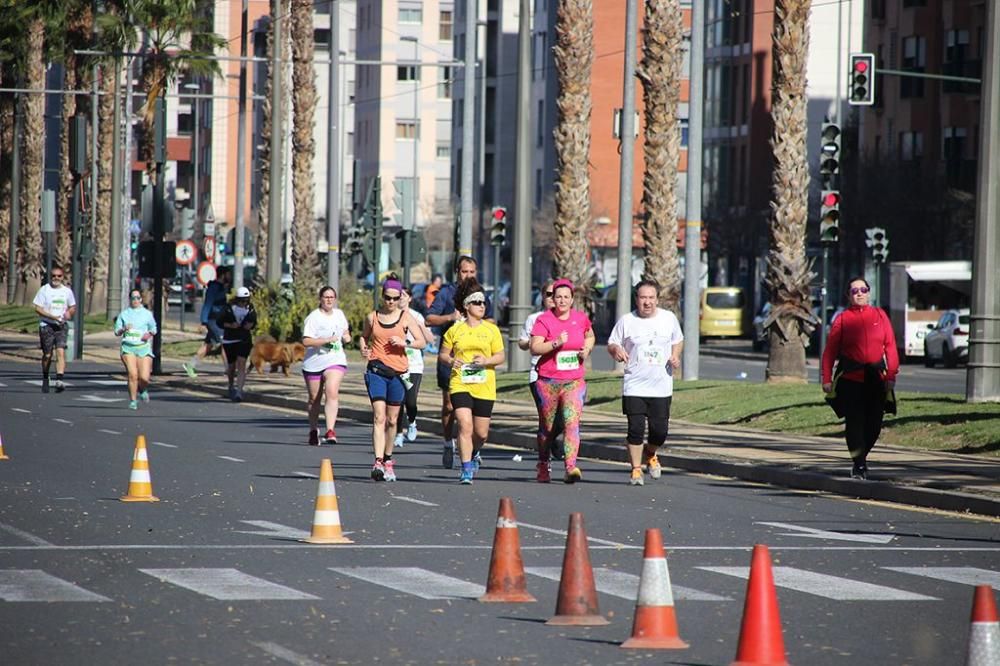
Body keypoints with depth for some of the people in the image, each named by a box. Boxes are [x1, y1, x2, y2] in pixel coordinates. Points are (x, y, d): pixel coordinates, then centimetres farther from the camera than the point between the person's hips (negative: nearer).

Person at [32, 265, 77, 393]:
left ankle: (59, 380, -24)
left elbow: (73, 307, 21)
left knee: (61, 351, -16)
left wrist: (69, 313, -3)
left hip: (61, 326, 1)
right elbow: (37, 308, -6)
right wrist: (52, 316, -18)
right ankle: (45, 380, 28)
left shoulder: (67, 291, 9)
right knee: (47, 354, 6)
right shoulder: (44, 290, -1)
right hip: (46, 325, -1)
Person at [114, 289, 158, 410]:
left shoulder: (147, 314, 9)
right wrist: (124, 329, -12)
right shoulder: (124, 314, 9)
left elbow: (153, 328, 20)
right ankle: (133, 400, -2)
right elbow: (117, 332, 9)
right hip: (128, 347, 0)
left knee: (144, 377, -8)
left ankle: (143, 390, 28)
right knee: (132, 374, -15)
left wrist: (149, 334, -1)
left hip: (143, 347, 0)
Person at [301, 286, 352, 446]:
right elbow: (306, 341, -17)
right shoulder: (313, 317, -8)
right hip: (314, 362, -2)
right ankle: (313, 431, 31)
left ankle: (330, 431, -29)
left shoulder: (339, 314, 10)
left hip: (335, 361, 2)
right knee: (314, 398, 11)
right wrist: (327, 340, -23)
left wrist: (347, 337, 4)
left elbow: (345, 333, 28)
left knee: (332, 392, -21)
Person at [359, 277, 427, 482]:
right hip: (376, 370, -1)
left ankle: (387, 460, 27)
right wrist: (363, 348, 1)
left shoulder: (406, 318, 3)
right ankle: (378, 463, -23)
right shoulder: (372, 317, 5)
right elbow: (363, 336, 21)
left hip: (398, 372, 1)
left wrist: (405, 343, -16)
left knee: (392, 420, 10)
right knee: (379, 416, -14)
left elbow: (422, 342, 1)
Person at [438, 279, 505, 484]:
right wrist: (451, 361, -11)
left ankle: (474, 453, 41)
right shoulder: (455, 330, 4)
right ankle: (467, 470, -12)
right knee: (465, 425, -16)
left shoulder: (491, 330, 5)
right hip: (460, 385, -1)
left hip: (485, 387, 1)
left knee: (481, 432, 7)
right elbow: (443, 354, 11)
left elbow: (500, 356, 5)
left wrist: (486, 361, -14)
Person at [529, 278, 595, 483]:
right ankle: (543, 466, 30)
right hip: (548, 380, -1)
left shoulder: (581, 318, 6)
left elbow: (590, 336, 27)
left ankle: (571, 467, -25)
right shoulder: (544, 320, -6)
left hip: (574, 381, 1)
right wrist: (556, 343, -29)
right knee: (547, 426, 10)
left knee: (572, 422, -16)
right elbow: (534, 347, -16)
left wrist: (587, 349, 6)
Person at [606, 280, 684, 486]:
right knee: (636, 429, -9)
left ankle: (650, 455, 33)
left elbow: (678, 340, 20)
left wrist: (675, 356, 0)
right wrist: (616, 350, -17)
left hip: (661, 388, 2)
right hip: (634, 387, -2)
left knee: (660, 431, 1)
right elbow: (611, 344, 7)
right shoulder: (626, 321, 0)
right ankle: (636, 469, 6)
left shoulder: (669, 318, 6)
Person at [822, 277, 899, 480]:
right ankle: (859, 465, 0)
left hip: (876, 378, 2)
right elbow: (830, 351, 1)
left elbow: (890, 346, 7)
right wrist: (827, 379, -6)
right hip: (850, 378, -2)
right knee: (854, 423, -8)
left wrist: (891, 375, -2)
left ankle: (861, 458, 26)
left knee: (874, 424, 4)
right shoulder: (842, 319, 3)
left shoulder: (879, 315, 9)